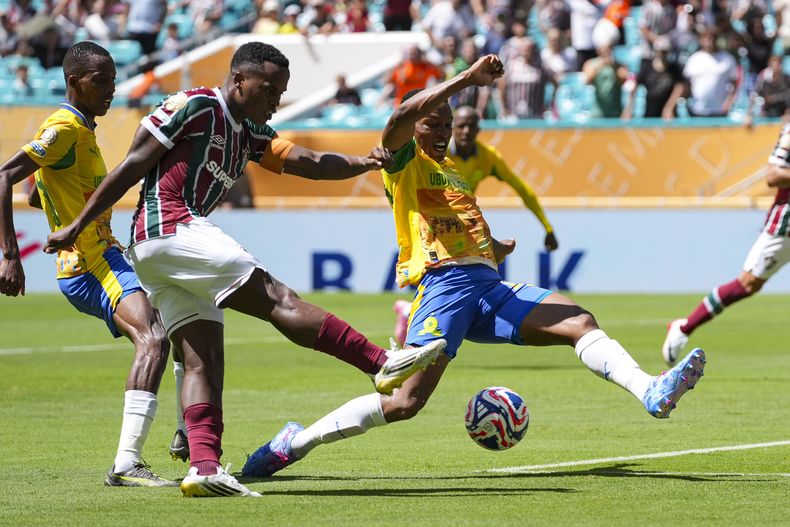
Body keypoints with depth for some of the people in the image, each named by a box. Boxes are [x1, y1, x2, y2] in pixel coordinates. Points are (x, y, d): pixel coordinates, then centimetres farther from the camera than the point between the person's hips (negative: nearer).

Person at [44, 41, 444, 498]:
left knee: (204, 358, -1)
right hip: (172, 229, -10)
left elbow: (307, 162, 11)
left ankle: (204, 467, -11)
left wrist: (364, 163, -7)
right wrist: (77, 227, -6)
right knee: (278, 299, -13)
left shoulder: (251, 135, 21)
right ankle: (385, 365, -17)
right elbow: (132, 167, -5)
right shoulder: (195, 106, -4)